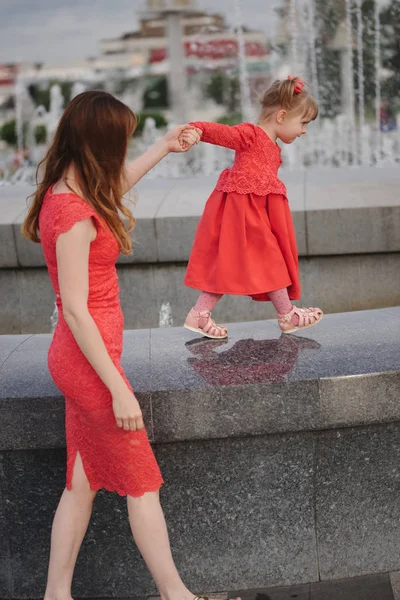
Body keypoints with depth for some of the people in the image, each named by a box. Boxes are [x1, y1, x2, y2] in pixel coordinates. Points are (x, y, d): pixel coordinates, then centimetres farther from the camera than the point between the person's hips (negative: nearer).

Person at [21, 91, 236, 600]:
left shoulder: (64, 193, 4)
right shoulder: (75, 215, -23)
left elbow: (117, 182, 28)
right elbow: (76, 312, -23)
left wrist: (166, 147, 35)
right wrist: (118, 390, -21)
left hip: (78, 357, 9)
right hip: (89, 361, -9)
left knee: (83, 482, 15)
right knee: (142, 483, 5)